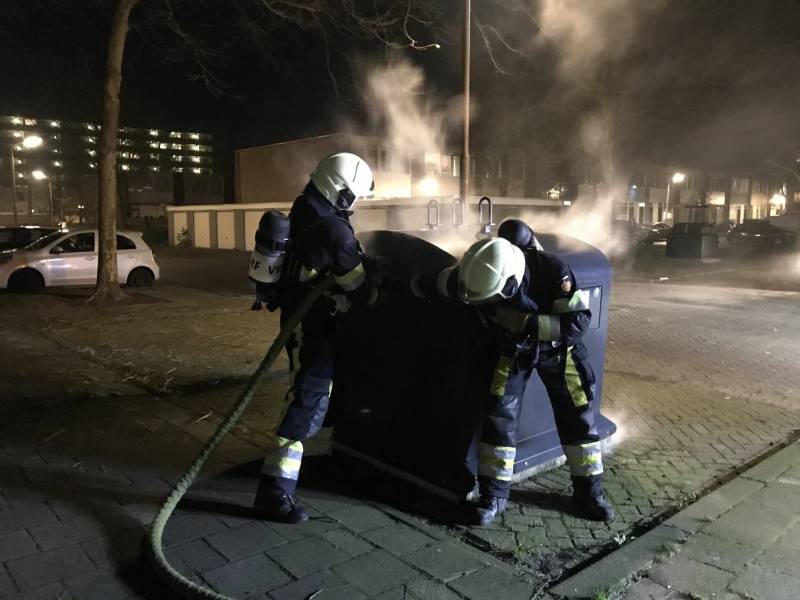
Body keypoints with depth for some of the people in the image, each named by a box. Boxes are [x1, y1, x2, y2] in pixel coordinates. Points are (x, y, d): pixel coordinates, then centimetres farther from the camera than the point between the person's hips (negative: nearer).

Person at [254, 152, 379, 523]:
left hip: (299, 315, 10)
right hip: (314, 325, -10)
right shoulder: (334, 231, -23)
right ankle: (274, 492, -4)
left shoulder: (305, 215, 5)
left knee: (312, 391, 28)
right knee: (310, 401, -8)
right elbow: (359, 289, -14)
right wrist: (380, 295, 5)